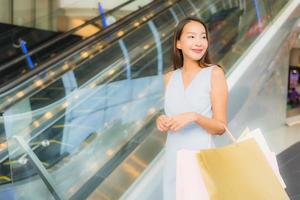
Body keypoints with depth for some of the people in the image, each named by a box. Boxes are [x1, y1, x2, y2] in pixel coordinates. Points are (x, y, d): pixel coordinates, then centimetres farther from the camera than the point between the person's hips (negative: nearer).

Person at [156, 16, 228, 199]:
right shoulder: (169, 78, 7)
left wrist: (194, 117, -22)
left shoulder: (214, 73, -5)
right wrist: (161, 121, -3)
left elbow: (221, 127, -6)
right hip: (173, 157, 4)